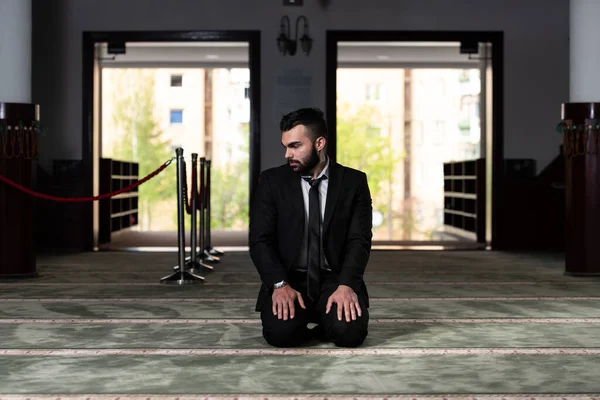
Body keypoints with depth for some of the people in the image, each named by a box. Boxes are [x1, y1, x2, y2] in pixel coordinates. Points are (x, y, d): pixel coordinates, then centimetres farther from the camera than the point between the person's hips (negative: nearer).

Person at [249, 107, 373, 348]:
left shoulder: (353, 182, 2)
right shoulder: (272, 181, 3)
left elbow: (359, 240, -5)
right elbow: (260, 240, -3)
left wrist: (346, 285, -23)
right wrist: (280, 284, -19)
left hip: (336, 281, 0)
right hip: (288, 281, 0)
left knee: (350, 332, -28)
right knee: (280, 332, -29)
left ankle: (325, 329, 7)